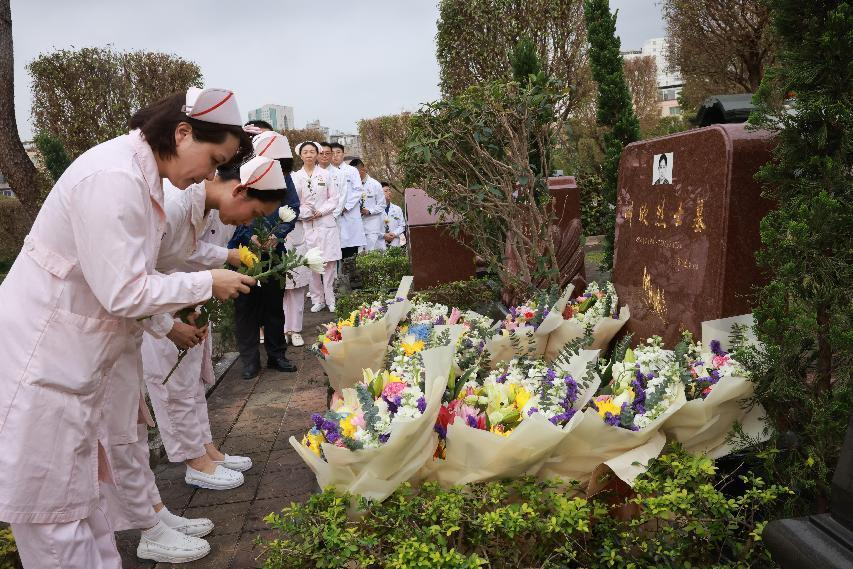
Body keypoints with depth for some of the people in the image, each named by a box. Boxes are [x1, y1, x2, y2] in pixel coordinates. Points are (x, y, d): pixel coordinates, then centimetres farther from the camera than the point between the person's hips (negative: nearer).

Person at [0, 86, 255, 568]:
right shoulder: (114, 178, -24)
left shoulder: (140, 174, 7)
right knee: (53, 517, 4)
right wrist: (206, 284, -13)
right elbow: (122, 293, -23)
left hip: (71, 365, 9)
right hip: (40, 369, -9)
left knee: (84, 499, 17)